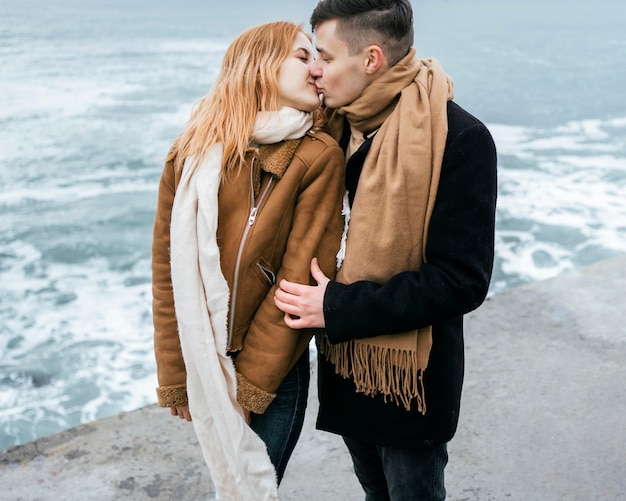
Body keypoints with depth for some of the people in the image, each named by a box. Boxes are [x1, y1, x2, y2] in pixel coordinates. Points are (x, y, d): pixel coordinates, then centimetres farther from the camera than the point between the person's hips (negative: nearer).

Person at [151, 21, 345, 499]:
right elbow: (169, 271, -2)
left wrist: (250, 383, -10)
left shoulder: (318, 157, -13)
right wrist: (174, 378, -1)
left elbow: (301, 279, -13)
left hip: (272, 370, -2)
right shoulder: (193, 153, -6)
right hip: (203, 366, 2)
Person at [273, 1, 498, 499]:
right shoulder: (337, 126, -1)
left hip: (412, 378, -6)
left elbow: (462, 281, -24)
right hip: (346, 366, 6)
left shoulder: (459, 139, -22)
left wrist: (340, 307, -25)